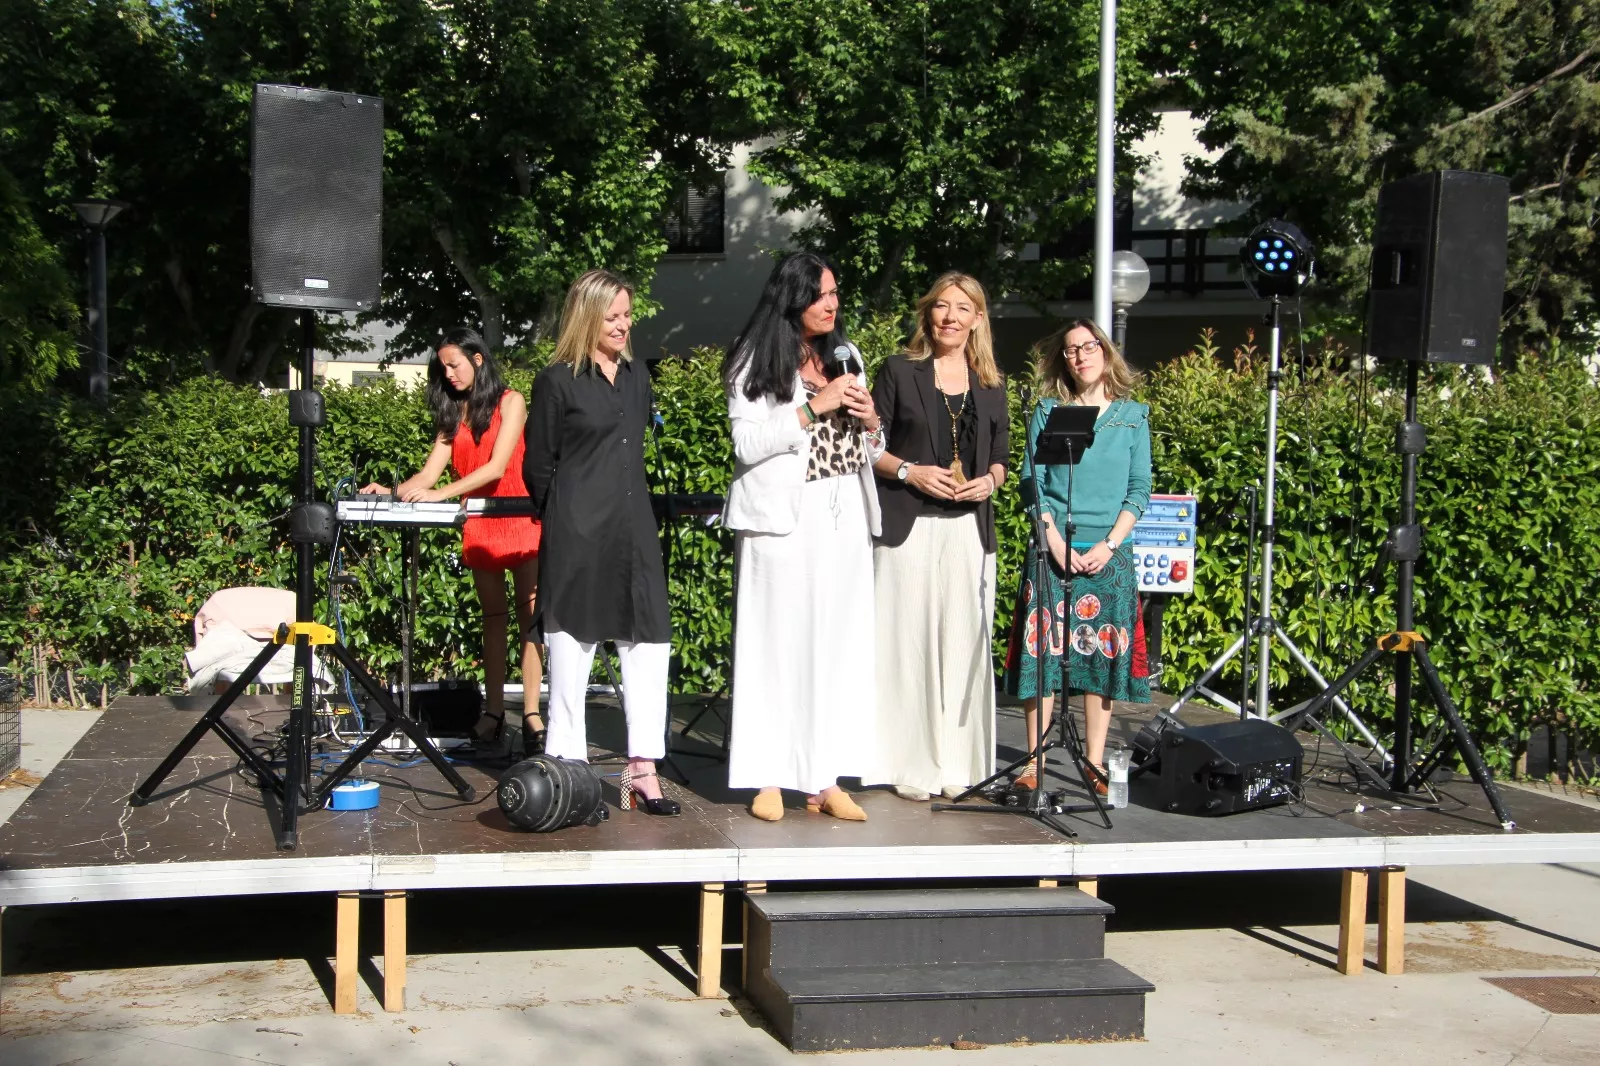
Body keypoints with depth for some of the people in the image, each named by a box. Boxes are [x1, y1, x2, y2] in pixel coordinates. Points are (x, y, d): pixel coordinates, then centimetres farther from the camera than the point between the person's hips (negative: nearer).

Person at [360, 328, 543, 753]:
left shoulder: (510, 402, -3)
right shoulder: (453, 413, 12)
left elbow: (497, 466, -15)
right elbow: (430, 472, 4)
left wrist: (440, 493, -23)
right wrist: (393, 492, -15)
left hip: (521, 521, -5)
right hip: (479, 526, 5)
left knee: (529, 616, -6)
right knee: (493, 618, 4)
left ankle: (532, 715, -8)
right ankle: (493, 713, 2)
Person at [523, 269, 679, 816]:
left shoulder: (637, 376, 15)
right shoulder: (558, 381, -4)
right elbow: (537, 466, 1)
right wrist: (563, 517, 6)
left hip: (633, 528, 6)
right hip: (578, 535, -5)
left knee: (649, 643, 0)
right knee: (573, 644, 2)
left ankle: (642, 767, 5)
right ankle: (567, 770, 10)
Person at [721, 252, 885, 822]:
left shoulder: (844, 357, 17)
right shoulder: (756, 362, -1)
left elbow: (871, 450, 21)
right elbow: (748, 444, -11)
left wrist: (869, 419, -1)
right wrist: (815, 408, -14)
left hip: (843, 517, 5)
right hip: (783, 518, -5)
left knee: (839, 644, 0)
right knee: (777, 644, -4)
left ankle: (826, 779, 3)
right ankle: (769, 779, 1)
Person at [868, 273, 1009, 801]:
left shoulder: (990, 384, 12)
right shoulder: (898, 371, 2)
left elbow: (1001, 455, 17)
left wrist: (989, 480, -3)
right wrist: (909, 471, -14)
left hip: (969, 527, 3)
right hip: (910, 525, -3)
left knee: (964, 639, 2)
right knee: (909, 638, -4)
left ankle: (956, 762, 11)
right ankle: (909, 763, 3)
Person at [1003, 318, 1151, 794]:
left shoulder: (1133, 415, 8)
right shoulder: (1047, 412, 6)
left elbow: (1139, 489, 5)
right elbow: (1031, 483, 1)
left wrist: (1109, 545, -7)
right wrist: (1057, 543, -10)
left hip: (1108, 553, 1)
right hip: (1053, 549, -1)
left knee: (1104, 653, 2)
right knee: (1043, 651, -3)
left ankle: (1095, 762, 9)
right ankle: (1036, 762, 3)